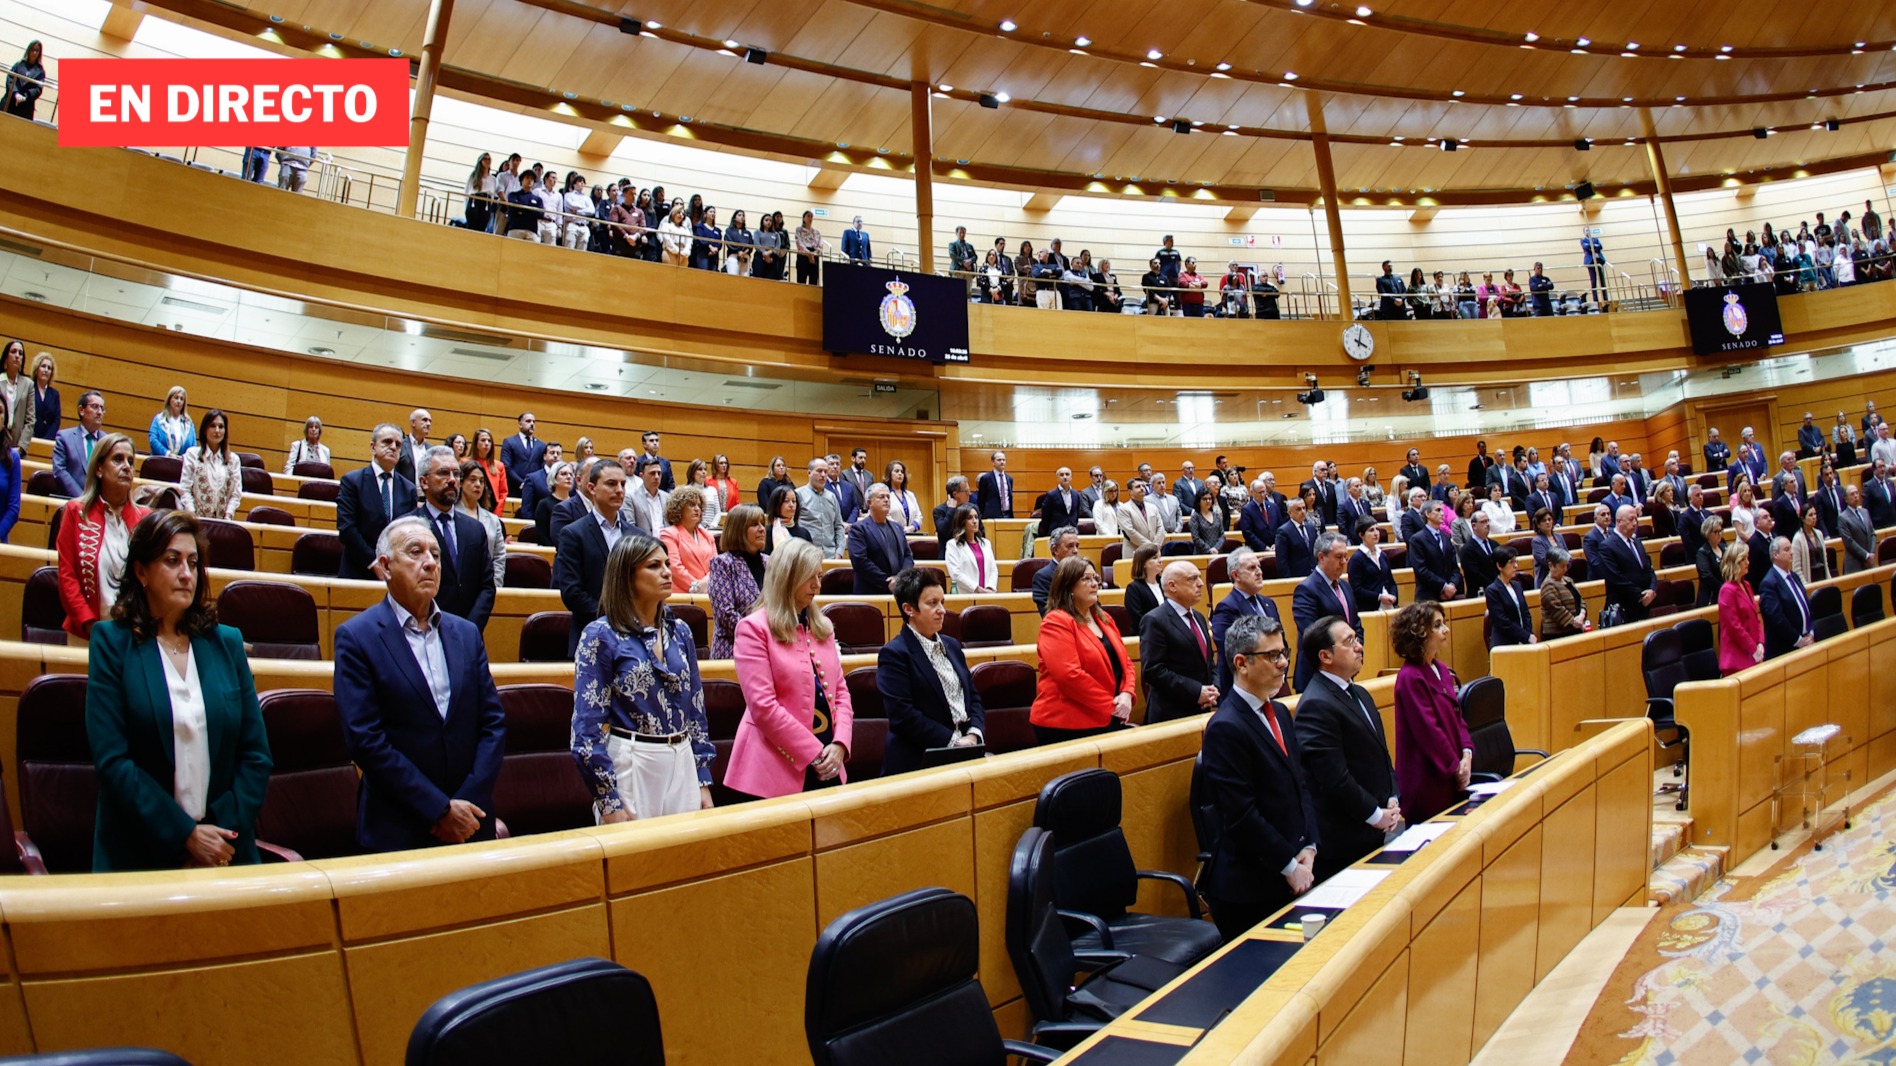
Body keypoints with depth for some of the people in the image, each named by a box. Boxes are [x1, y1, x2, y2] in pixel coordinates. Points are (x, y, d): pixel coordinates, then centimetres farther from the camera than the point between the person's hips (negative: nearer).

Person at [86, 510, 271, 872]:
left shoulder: (227, 642, 7)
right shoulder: (112, 642, -2)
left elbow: (256, 754, 4)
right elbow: (111, 760, -10)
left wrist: (226, 831, -9)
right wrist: (185, 835, -15)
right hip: (138, 856, -3)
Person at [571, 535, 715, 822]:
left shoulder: (679, 632, 8)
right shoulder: (601, 635, -7)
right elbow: (587, 723, -9)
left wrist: (703, 781, 9)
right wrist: (608, 801, -13)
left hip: (683, 765, 5)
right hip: (629, 767, -5)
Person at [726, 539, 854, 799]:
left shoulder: (822, 626, 13)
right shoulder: (754, 628, -7)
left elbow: (840, 690, 12)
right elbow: (763, 706, -14)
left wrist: (839, 744, -5)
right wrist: (814, 753, -13)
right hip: (778, 768, -6)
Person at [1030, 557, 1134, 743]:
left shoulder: (1104, 618, 15)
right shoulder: (1056, 623, -11)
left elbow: (1124, 662, 17)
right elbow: (1069, 676, -20)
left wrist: (1127, 695, -3)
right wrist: (1110, 705, -17)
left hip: (1108, 721, 7)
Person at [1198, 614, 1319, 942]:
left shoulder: (1279, 713, 11)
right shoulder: (1225, 728, -18)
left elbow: (1301, 785, 14)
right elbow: (1242, 816, -20)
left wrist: (1309, 847, 0)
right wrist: (1290, 866, -13)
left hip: (1291, 878, 8)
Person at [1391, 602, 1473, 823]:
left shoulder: (1441, 669, 9)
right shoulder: (1410, 678, -17)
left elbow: (1457, 716, 13)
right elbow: (1428, 730, -18)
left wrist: (1467, 754, -2)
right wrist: (1456, 767, -11)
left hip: (1451, 776, 8)